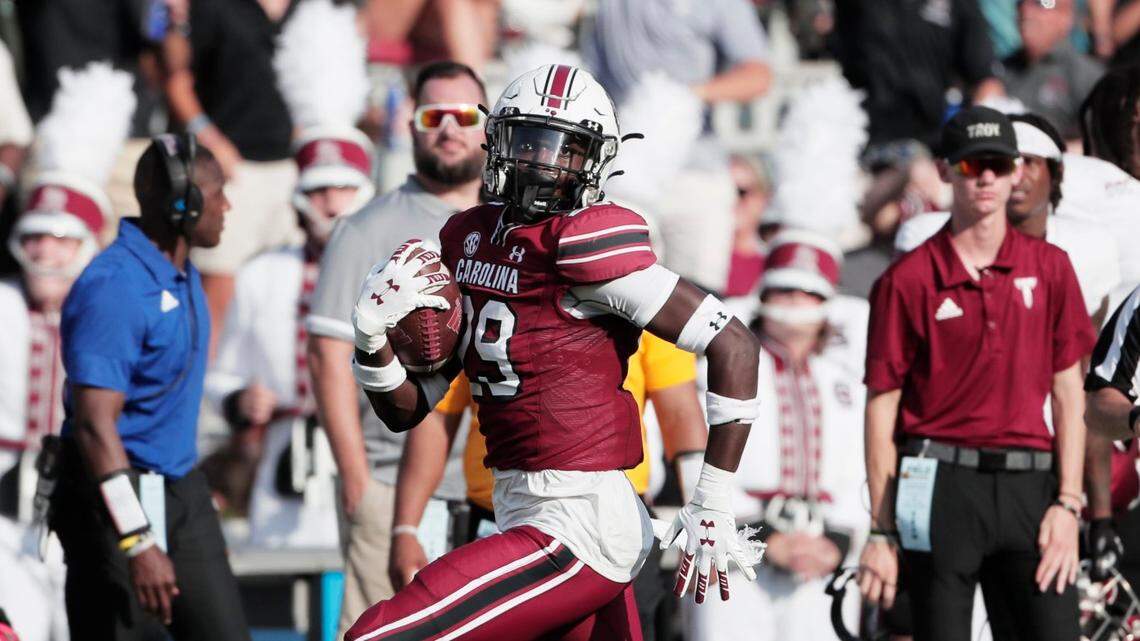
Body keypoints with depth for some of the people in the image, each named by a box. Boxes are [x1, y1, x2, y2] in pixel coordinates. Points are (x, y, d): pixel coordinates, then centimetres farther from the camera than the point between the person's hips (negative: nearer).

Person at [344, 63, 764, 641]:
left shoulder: (584, 245, -13)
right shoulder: (468, 239, 11)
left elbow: (732, 345, -16)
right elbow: (407, 409, 16)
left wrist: (713, 507, -15)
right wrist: (372, 333, -6)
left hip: (576, 528, -9)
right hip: (521, 512, 9)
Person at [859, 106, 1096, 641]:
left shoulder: (1049, 268, 10)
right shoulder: (907, 280, 1)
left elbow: (1068, 394, 10)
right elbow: (882, 407, 2)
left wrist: (1068, 504, 0)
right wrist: (881, 531, -2)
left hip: (1028, 486, 2)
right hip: (942, 491, -2)